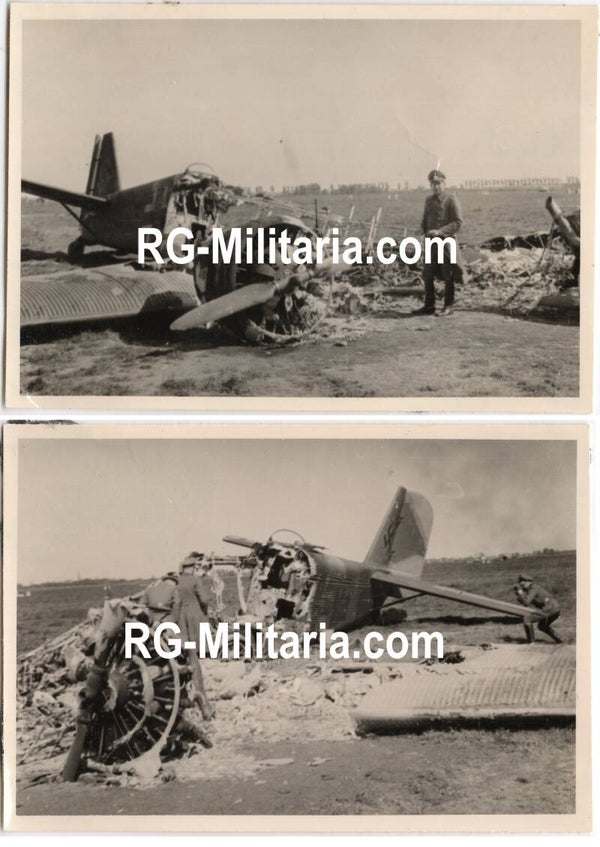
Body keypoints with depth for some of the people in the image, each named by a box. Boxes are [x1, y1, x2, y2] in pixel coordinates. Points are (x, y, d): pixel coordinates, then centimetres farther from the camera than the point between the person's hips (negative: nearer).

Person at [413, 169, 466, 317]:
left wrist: (440, 231, -19)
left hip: (446, 241, -6)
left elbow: (458, 222, -11)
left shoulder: (451, 200, -7)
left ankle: (448, 307, 10)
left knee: (448, 276, 1)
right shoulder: (429, 200, 12)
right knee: (427, 275, 6)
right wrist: (424, 229, 1)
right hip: (431, 241, 6)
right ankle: (429, 306, 15)